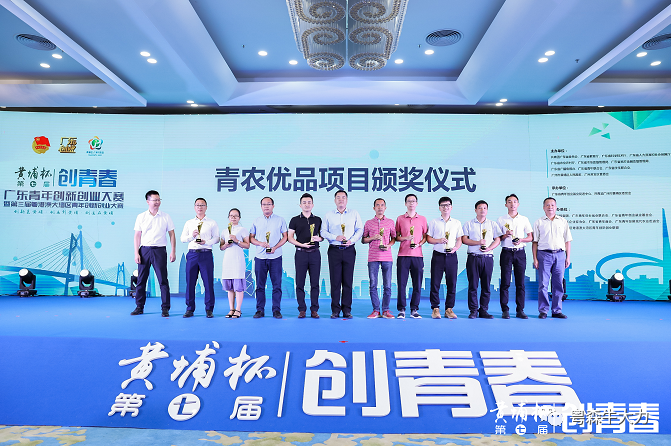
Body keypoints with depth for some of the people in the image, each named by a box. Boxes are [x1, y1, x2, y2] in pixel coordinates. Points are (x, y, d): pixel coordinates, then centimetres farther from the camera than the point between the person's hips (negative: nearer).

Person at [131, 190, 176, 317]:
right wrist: (136, 253, -1)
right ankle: (139, 307, 18)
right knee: (141, 280, 6)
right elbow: (137, 236, 7)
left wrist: (173, 252, -3)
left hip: (159, 250, -1)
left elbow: (172, 235, 5)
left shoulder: (165, 217, 5)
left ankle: (165, 308, 4)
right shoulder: (141, 217, 7)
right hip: (144, 250, 1)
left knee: (163, 280, -2)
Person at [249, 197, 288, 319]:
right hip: (260, 257, 2)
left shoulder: (280, 220, 6)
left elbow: (285, 237, 4)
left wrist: (275, 247, -10)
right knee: (260, 285, 3)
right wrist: (260, 243, -8)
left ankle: (276, 310, 6)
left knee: (277, 284, -1)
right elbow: (251, 238, 11)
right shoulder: (256, 221, 11)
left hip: (275, 257, -1)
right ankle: (260, 310, 11)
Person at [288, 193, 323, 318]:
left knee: (315, 283, 1)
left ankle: (314, 310, 8)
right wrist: (301, 244, -11)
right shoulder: (295, 220, 7)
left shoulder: (318, 220, 13)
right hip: (301, 253, -1)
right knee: (300, 283, 0)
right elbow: (290, 238, 4)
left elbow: (323, 235, 17)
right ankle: (302, 309, 8)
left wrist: (319, 238, -6)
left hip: (315, 253, 1)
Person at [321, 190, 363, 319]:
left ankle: (347, 310, 8)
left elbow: (360, 229, 7)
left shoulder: (354, 214, 9)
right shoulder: (328, 215, 9)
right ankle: (335, 310, 6)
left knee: (348, 281, 1)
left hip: (349, 250, 0)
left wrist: (352, 240, -8)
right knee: (335, 280, -1)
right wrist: (335, 237, -10)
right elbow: (323, 231, 6)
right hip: (334, 250, 0)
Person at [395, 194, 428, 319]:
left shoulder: (422, 219, 12)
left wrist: (419, 244, -5)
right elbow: (396, 237, 10)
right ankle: (401, 310, 8)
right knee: (401, 283, -2)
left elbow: (425, 237, 14)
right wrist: (405, 238, -9)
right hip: (403, 255, -1)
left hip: (417, 255, 1)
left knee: (417, 284, 1)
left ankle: (414, 310, 12)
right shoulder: (400, 219, 9)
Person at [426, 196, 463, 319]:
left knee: (452, 283, 1)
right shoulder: (434, 222, 8)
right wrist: (439, 240, -12)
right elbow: (428, 238, 5)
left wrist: (455, 247, -7)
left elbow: (459, 239, 12)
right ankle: (435, 308, 6)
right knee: (435, 283, -2)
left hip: (451, 256, 1)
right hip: (438, 255, -1)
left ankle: (449, 309, 10)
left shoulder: (457, 223, 13)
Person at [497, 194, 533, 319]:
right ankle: (505, 310, 3)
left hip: (520, 252, 2)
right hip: (506, 252, -1)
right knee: (505, 282, -3)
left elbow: (531, 237, 11)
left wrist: (521, 239, -8)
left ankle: (520, 310, 9)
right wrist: (505, 236, -12)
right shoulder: (501, 220, 7)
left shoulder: (524, 219, 11)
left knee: (520, 283, 2)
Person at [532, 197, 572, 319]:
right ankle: (543, 310, 5)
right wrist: (535, 258, -2)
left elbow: (567, 241, 13)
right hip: (544, 254, -2)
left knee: (558, 284, 4)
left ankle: (557, 310, 12)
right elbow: (535, 242, 5)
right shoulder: (539, 222, 8)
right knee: (543, 284, -3)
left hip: (559, 254, 2)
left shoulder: (563, 221, 13)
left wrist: (568, 257, 5)